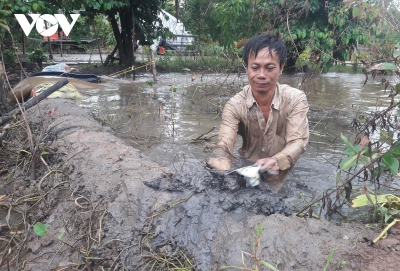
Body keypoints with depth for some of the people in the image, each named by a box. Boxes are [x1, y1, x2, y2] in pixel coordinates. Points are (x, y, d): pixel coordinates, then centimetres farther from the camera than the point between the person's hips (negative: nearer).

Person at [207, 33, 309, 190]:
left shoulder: (296, 99, -14)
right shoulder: (235, 105, -14)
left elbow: (297, 142, -22)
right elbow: (224, 146, -25)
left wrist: (276, 161, -46)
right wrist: (223, 173, -49)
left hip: (285, 179, 0)